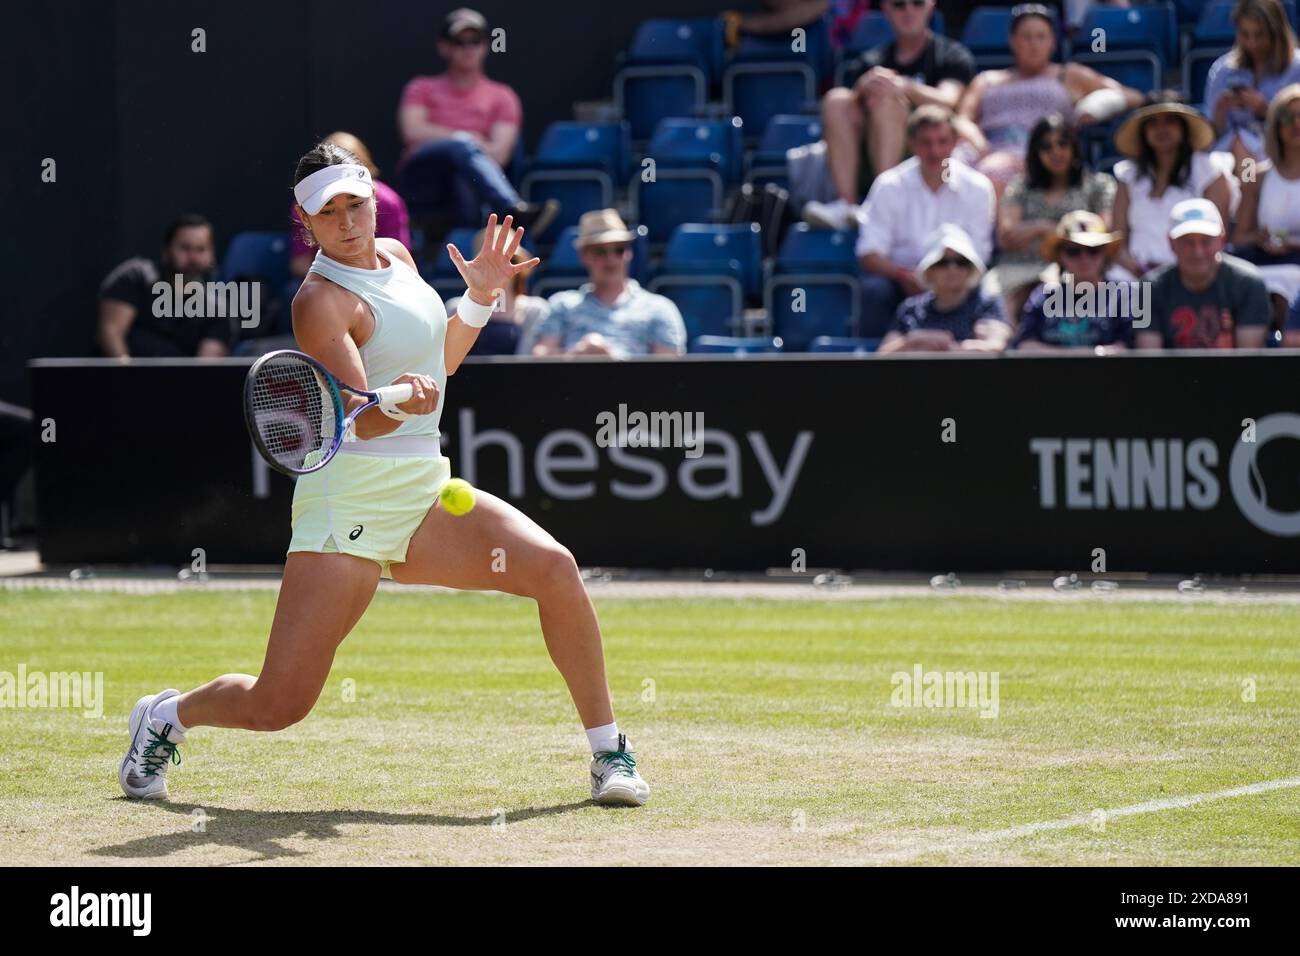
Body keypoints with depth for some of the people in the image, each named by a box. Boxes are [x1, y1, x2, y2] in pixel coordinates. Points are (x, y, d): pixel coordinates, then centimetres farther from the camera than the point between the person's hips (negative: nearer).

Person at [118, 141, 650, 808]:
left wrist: (480, 295, 12)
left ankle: (607, 753, -8)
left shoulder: (395, 255, 12)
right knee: (277, 707, -9)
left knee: (554, 567, -19)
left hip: (426, 491, 7)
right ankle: (167, 716, 23)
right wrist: (400, 404, -43)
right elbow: (361, 419, -21)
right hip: (351, 498, -6)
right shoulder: (320, 301, -12)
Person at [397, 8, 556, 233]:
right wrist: (466, 138, 0)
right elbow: (413, 132, 2)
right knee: (462, 145, -36)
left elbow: (499, 153, 3)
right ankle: (516, 211, -59)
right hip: (422, 177, -1)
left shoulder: (501, 97, 20)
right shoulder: (422, 89, 23)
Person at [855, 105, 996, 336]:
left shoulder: (978, 188, -1)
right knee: (874, 289, -32)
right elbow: (869, 254, -6)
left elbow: (977, 255, -3)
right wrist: (902, 274, -26)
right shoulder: (889, 185, -2)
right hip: (897, 277, 0)